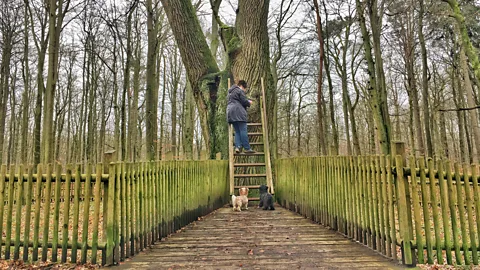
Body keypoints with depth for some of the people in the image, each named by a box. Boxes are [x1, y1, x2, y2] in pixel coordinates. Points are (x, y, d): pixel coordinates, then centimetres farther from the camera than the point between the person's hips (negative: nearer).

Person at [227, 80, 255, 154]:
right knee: (243, 130, -8)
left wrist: (247, 101, 29)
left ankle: (237, 147, -4)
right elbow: (244, 101, -8)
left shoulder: (230, 91, 25)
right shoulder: (240, 91, -3)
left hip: (230, 113, 9)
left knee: (237, 131, 9)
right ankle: (247, 148, -9)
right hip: (238, 112, -8)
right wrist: (249, 103, 13)